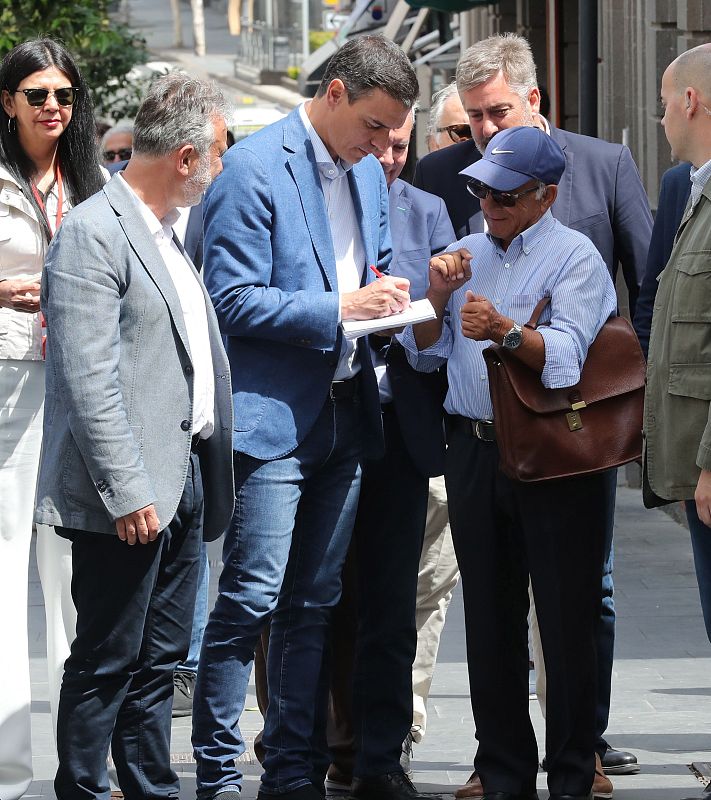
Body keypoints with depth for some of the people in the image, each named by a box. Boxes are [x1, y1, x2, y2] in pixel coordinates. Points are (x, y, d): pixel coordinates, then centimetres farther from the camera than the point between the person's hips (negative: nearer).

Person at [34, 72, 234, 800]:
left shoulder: (165, 234, 16)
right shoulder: (93, 234, -13)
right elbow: (88, 379, -19)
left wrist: (207, 474, 18)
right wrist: (126, 491, -22)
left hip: (182, 483, 9)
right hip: (129, 495, -9)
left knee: (158, 664, 13)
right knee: (106, 664, -2)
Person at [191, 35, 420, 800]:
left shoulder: (368, 174, 13)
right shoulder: (254, 169, -11)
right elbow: (231, 300, -15)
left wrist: (382, 295, 3)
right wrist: (339, 307, -18)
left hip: (343, 414, 8)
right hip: (273, 414, -7)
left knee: (313, 604, 10)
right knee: (251, 600, -8)